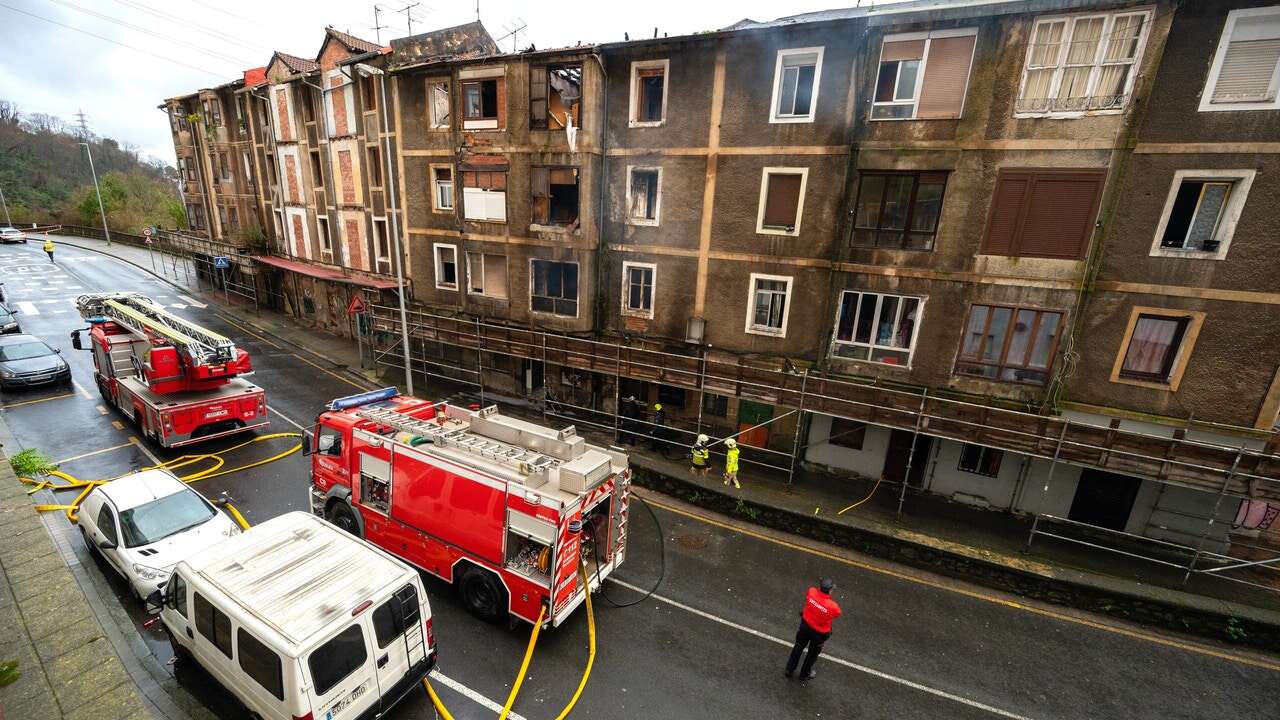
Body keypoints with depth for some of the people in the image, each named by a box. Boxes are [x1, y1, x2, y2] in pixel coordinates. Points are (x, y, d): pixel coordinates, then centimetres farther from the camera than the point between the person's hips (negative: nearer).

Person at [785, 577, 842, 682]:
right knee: (813, 653, 26)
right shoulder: (833, 606, -37)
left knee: (798, 647, 27)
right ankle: (804, 674, 50)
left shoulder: (811, 592, -28)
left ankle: (789, 670, 44)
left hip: (805, 624, 3)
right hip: (820, 632, -3)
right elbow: (837, 614, -13)